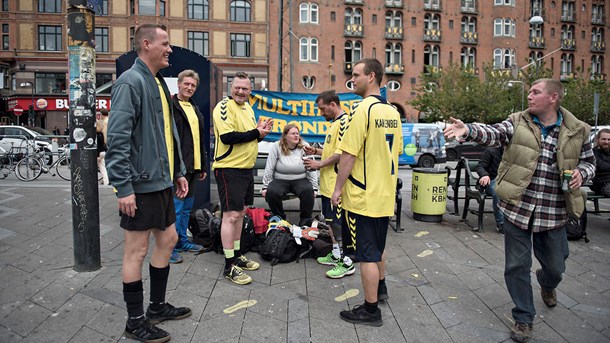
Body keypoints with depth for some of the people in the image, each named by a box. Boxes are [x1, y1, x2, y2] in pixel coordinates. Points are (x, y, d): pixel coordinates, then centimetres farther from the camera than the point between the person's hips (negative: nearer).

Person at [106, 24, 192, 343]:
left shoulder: (159, 83, 16)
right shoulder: (131, 82, -13)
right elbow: (117, 139, -20)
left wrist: (178, 172, 18)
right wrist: (124, 187, -22)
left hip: (161, 181, 10)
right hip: (140, 185, -10)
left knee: (167, 239, 16)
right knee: (137, 250, 1)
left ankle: (157, 306, 32)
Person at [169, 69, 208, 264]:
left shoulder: (195, 109, 19)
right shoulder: (171, 106, -7)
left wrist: (202, 166, 20)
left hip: (192, 166, 8)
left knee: (187, 206, 15)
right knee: (176, 207, -4)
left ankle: (182, 241, 27)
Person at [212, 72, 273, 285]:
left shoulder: (248, 109, 16)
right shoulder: (224, 107, -11)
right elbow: (227, 137, -23)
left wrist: (260, 132, 1)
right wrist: (255, 133, -15)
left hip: (246, 169, 9)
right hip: (229, 169, -9)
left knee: (240, 213, 15)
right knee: (231, 215, -6)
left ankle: (237, 255, 28)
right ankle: (229, 266, 3)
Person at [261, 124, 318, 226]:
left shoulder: (304, 147, -1)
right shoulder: (276, 147, -4)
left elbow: (312, 168, -2)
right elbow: (269, 169, -2)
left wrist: (314, 188, -6)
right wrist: (265, 187, -4)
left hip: (300, 180, 0)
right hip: (280, 180, 0)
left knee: (308, 191, -30)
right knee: (271, 192, -29)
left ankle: (305, 220, -8)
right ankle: (279, 218, -2)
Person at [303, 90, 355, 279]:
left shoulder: (344, 122, -16)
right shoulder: (335, 123, 17)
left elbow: (342, 153, -23)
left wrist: (319, 164, -16)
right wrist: (316, 151, 13)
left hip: (337, 184, -10)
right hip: (328, 183, 10)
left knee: (339, 222, -3)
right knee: (330, 220, 17)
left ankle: (347, 262, 7)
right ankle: (336, 255, 30)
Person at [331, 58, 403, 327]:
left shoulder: (364, 109, -17)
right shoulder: (392, 111, 8)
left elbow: (349, 155, -20)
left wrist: (338, 188, -11)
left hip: (363, 196, -8)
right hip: (385, 195, 8)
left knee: (367, 254, 2)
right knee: (377, 245, 25)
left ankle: (370, 310, 13)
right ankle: (380, 286, 44)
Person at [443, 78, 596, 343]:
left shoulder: (577, 131, 1)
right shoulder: (518, 123, -3)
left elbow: (589, 161, 14)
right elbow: (493, 134, -21)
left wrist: (581, 173, -10)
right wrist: (468, 130, -42)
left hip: (553, 214, 1)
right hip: (518, 208, -1)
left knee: (555, 266, 17)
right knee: (517, 266, 5)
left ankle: (547, 285, 56)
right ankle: (524, 318, 26)